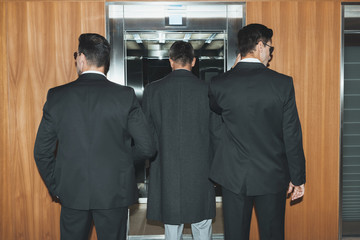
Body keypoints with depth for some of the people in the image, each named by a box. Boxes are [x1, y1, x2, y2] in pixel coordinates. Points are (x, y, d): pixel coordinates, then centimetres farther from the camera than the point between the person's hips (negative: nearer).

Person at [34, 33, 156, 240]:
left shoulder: (57, 95, -5)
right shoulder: (125, 95, -10)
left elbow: (42, 152, 0)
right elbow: (147, 147, -9)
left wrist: (55, 188, 12)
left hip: (72, 193, 2)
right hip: (114, 192, -1)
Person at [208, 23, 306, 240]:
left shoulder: (218, 85, -10)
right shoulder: (283, 83, -12)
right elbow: (292, 135, -7)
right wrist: (298, 177, 2)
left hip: (234, 175, 1)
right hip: (272, 176, 0)